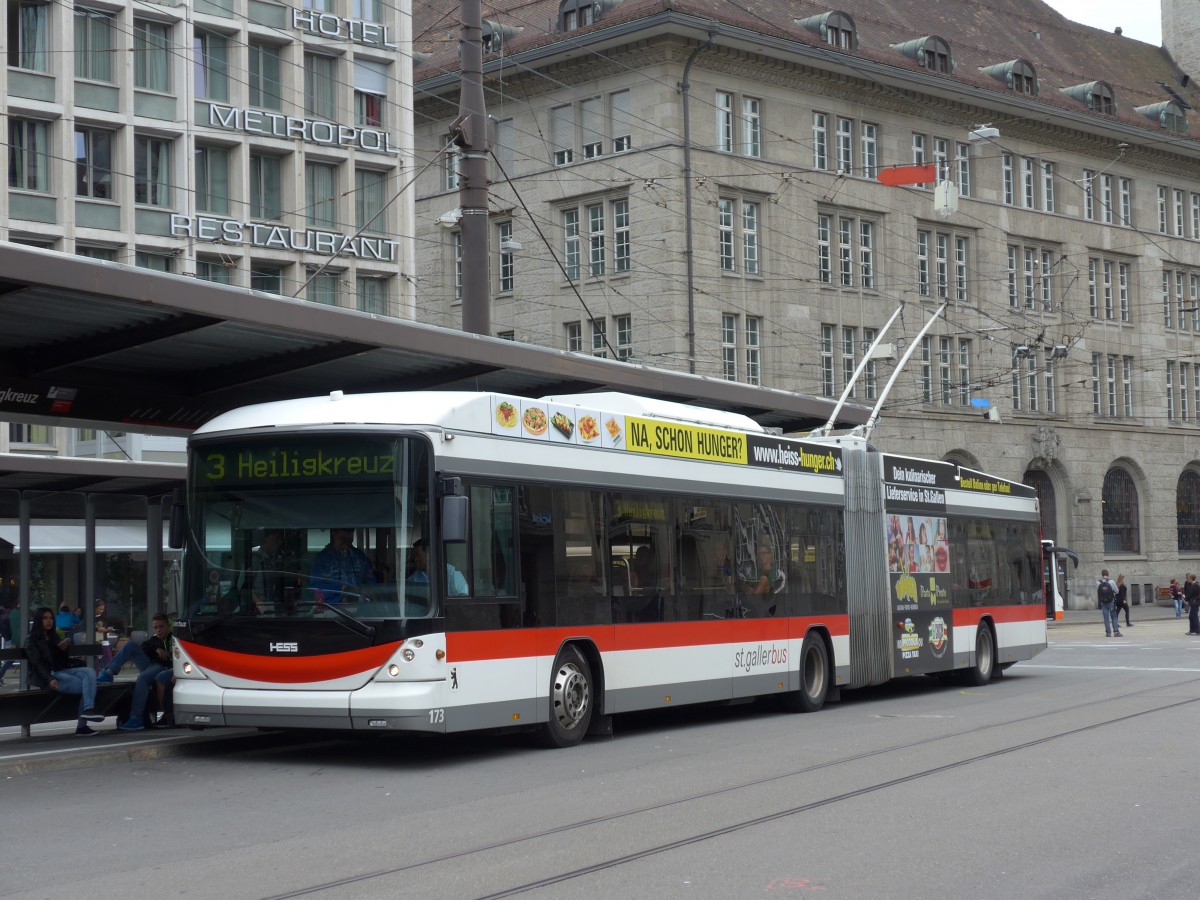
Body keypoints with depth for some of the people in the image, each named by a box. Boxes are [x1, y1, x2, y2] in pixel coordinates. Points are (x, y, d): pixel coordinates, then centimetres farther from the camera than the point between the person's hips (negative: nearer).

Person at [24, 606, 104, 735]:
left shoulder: (54, 637, 24)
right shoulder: (31, 641, 4)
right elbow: (37, 663, -9)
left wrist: (64, 648, 2)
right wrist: (50, 679, -25)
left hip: (62, 671, 6)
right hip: (46, 676, -6)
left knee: (89, 672, -24)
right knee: (85, 686, -25)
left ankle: (88, 710, -36)